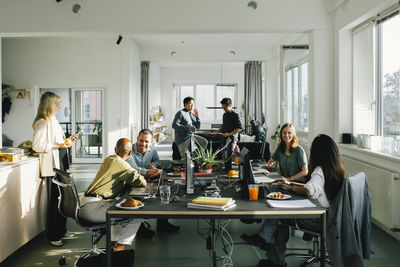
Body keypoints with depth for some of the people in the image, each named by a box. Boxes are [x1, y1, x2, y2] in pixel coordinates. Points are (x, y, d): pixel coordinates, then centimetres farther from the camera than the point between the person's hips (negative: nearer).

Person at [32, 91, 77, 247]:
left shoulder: (53, 121, 16)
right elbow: (36, 145, -20)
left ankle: (61, 230, 27)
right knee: (55, 201, -3)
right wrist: (57, 146, -22)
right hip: (51, 167, -9)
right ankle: (53, 236, 9)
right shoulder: (42, 123, -14)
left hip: (61, 164, 9)